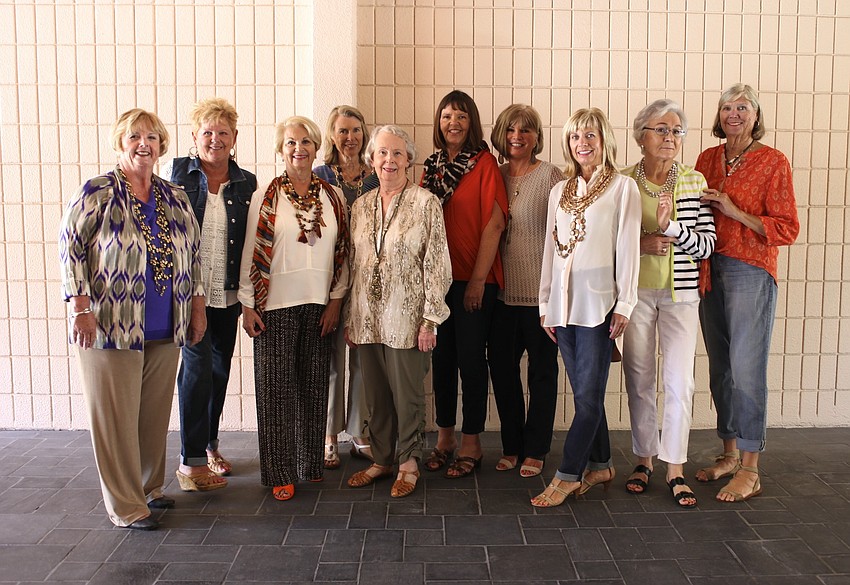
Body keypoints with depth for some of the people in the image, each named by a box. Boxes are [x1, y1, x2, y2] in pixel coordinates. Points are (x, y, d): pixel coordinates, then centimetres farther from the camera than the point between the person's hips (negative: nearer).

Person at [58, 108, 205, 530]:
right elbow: (69, 247, -5)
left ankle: (150, 486, 30)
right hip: (111, 326, -5)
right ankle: (126, 506, 14)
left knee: (156, 412, 12)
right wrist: (79, 305, -12)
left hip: (166, 332, 5)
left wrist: (197, 305, 13)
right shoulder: (97, 193, -4)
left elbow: (193, 252, 16)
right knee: (116, 415, 2)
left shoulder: (175, 198, 11)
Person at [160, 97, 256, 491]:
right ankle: (192, 461, 5)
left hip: (227, 293, 4)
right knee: (198, 366, -7)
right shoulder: (175, 172, -1)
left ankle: (209, 444, 32)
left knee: (220, 369, 13)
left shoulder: (247, 184, 6)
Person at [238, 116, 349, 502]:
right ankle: (281, 472, 11)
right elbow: (251, 253, 0)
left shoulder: (333, 197, 8)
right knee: (277, 387, 1)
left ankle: (310, 463, 23)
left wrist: (336, 300, 3)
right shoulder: (265, 197, 0)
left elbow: (342, 253, 9)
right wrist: (247, 305, -5)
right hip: (276, 305, -2)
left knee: (314, 386, 9)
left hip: (319, 304, 3)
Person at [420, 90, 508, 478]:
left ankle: (471, 444, 14)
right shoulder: (432, 166, 11)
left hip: (474, 279, -5)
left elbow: (494, 224, -10)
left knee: (470, 358, 1)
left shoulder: (484, 163, -4)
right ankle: (444, 437, 24)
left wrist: (478, 279, -13)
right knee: (442, 357, 11)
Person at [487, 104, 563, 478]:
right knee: (501, 366, 9)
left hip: (541, 290, -4)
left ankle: (535, 450, 22)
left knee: (542, 370, 7)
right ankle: (512, 446, 26)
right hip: (503, 290, 5)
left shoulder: (550, 175, -5)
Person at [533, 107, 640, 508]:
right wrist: (545, 304, 12)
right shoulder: (559, 192, 15)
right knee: (584, 394, 10)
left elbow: (628, 248, -4)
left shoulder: (622, 187, 1)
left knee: (588, 395, -3)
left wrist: (624, 304, -8)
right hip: (564, 303, 5)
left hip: (598, 302, -5)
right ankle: (600, 466, 22)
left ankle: (567, 476, 2)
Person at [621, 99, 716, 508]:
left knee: (679, 381, -1)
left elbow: (708, 244, -3)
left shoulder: (694, 182, 1)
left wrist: (671, 228, -19)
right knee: (639, 380, 9)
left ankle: (675, 469, 12)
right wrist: (639, 244, -14)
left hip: (680, 293, 0)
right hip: (635, 292, 0)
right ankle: (644, 460, 24)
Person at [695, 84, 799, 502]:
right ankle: (729, 455, 22)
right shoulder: (707, 159, 12)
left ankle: (750, 471, 1)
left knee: (746, 369, -7)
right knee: (720, 367, 10)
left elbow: (787, 229, -7)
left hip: (751, 272, -5)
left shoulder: (773, 162, -4)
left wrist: (735, 212, -15)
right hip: (711, 270, 6)